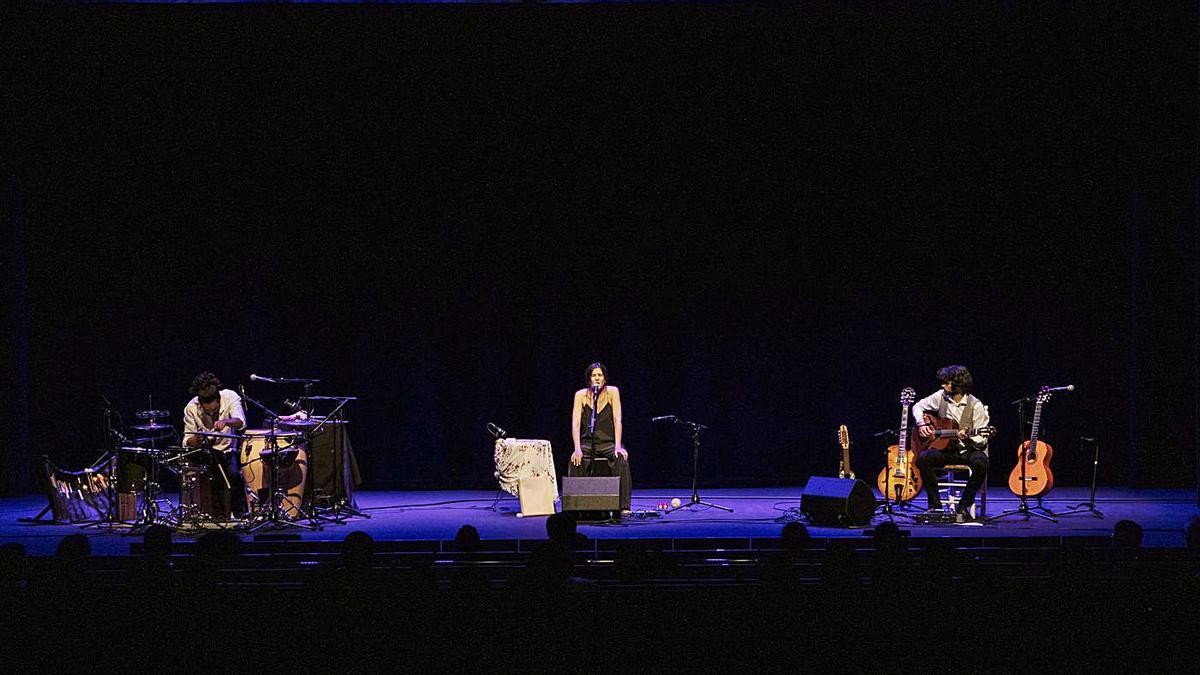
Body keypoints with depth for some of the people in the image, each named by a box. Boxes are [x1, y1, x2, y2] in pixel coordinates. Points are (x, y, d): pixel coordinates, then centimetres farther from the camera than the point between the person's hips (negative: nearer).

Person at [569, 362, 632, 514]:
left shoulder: (612, 392, -4)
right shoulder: (581, 395, -2)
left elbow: (617, 420, -11)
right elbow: (575, 423, -11)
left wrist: (618, 446, -24)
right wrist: (577, 449, -25)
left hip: (608, 442, -1)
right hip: (587, 443, 1)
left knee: (621, 459, -31)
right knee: (575, 460, -30)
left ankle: (624, 506, -29)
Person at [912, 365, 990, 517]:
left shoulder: (976, 406, -11)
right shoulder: (941, 396, 1)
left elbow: (982, 441, -10)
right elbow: (918, 406, 15)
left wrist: (968, 438, -32)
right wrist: (921, 424, -3)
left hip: (969, 450, -3)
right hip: (946, 449, 3)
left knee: (981, 463, -37)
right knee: (922, 459, -26)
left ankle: (964, 505, -17)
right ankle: (935, 504, -13)